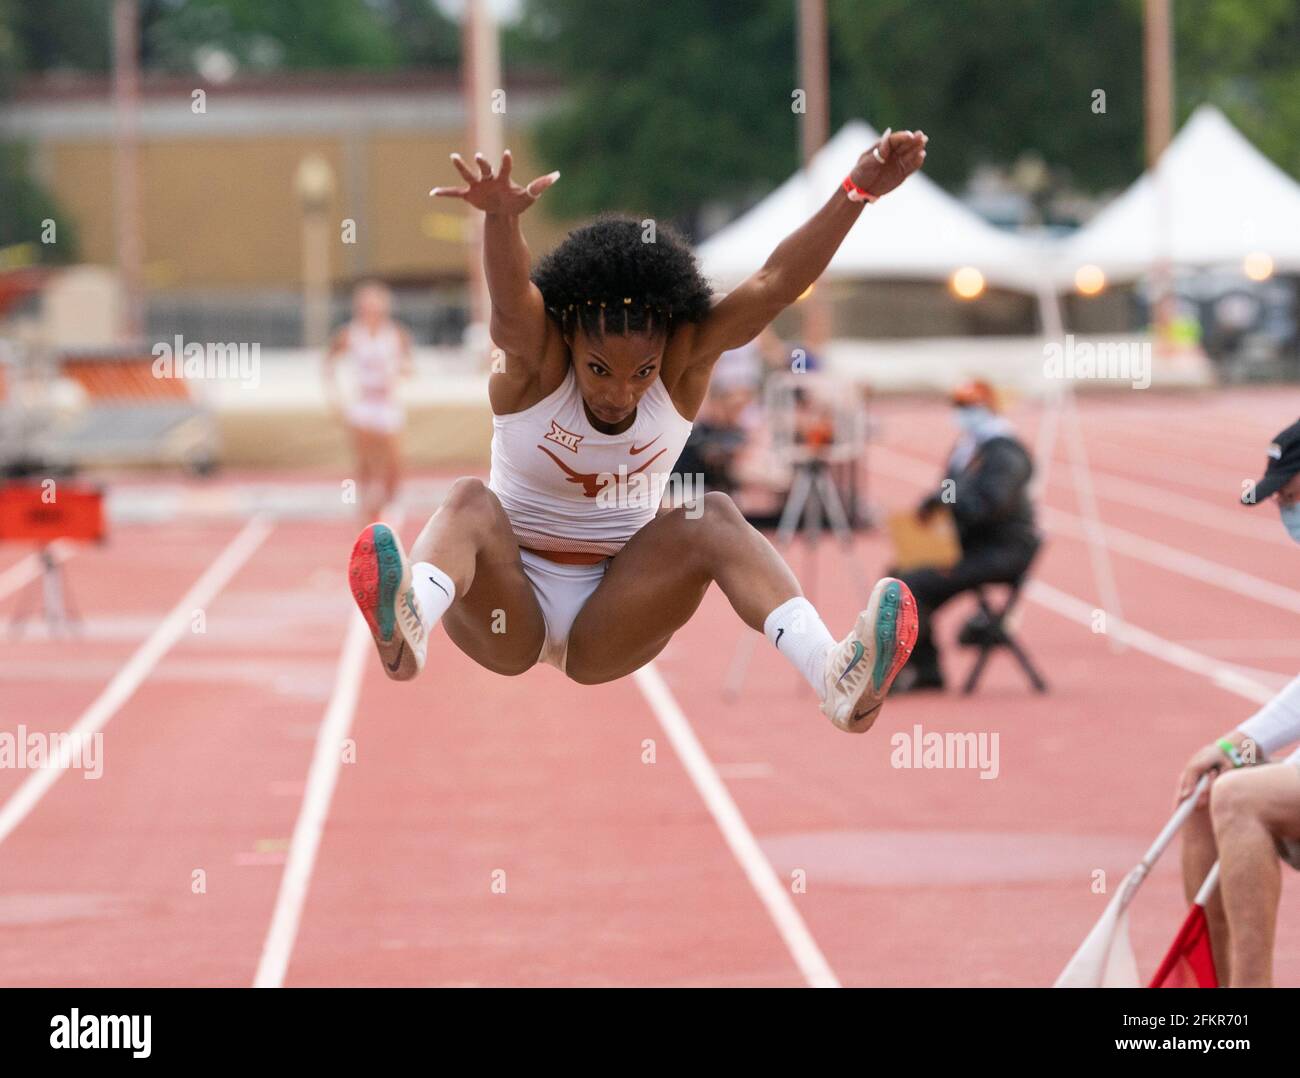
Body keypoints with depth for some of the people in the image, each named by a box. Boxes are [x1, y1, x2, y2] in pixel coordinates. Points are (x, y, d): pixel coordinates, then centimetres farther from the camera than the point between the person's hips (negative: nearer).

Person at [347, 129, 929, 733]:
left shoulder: (682, 363, -8)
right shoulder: (535, 360, -14)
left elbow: (774, 285, -22)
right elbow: (510, 300, -38)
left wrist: (858, 190, -37)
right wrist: (500, 216, -61)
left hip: (607, 634, 2)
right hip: (507, 620, -2)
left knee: (712, 518, -22)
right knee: (471, 502, -31)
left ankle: (834, 675, -46)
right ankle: (408, 625, -66)